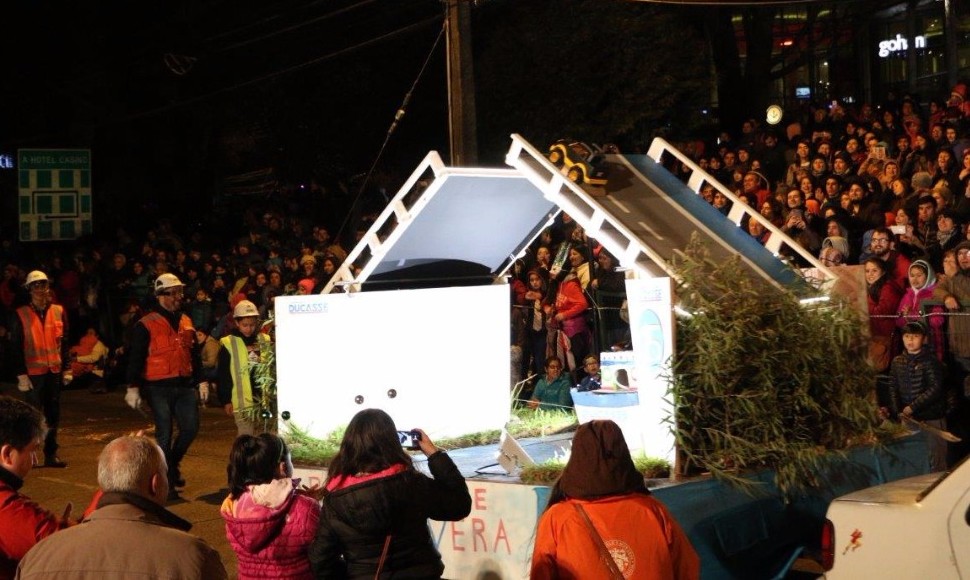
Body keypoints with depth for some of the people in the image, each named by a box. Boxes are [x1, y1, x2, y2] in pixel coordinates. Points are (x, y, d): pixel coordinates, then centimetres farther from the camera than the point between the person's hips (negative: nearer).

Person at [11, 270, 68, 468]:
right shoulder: (21, 315, -3)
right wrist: (21, 374, -8)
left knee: (53, 415, 9)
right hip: (33, 372, -3)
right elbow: (16, 347, -4)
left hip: (55, 372, 3)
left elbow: (65, 342, 9)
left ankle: (51, 454, 18)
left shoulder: (59, 311, 6)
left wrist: (67, 367, 6)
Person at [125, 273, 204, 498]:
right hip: (160, 388, -6)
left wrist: (201, 381, 16)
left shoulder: (186, 322, 13)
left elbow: (194, 354, 20)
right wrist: (133, 388, -11)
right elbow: (136, 358, -7)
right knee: (165, 434, -1)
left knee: (190, 428, 4)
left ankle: (172, 464, 28)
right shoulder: (146, 325, -6)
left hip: (185, 386, 6)